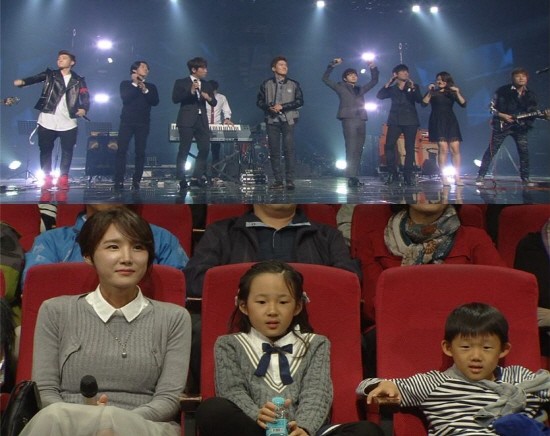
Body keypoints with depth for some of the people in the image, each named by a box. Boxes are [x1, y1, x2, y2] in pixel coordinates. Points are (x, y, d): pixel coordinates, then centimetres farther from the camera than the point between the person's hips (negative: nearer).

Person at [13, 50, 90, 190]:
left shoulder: (78, 81, 8)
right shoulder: (50, 75, 8)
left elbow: (85, 97, -2)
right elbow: (35, 78, -7)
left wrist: (84, 108, -24)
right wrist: (22, 82, -29)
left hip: (68, 122, -1)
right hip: (47, 121, 1)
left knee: (67, 151, 1)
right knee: (45, 149, 5)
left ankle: (63, 178, 13)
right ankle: (47, 178, 15)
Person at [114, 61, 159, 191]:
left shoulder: (151, 86, 16)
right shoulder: (126, 84, 10)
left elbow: (155, 101, 0)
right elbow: (125, 98, -8)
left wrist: (145, 90, -9)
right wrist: (135, 84, -6)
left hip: (143, 123, 2)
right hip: (127, 121, -2)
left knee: (140, 152, -4)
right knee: (121, 151, -9)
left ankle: (136, 181, -3)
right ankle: (119, 181, -9)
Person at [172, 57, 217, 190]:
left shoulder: (206, 85, 16)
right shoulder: (181, 83, 2)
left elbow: (214, 103, 15)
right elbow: (175, 99, -10)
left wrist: (209, 98, -8)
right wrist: (190, 92, -20)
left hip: (202, 121, 5)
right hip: (187, 121, -5)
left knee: (205, 149, -4)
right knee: (184, 150, -3)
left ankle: (196, 177, 6)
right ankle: (182, 180, 3)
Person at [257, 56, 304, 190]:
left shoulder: (293, 84, 8)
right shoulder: (266, 84, 10)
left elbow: (300, 101, 0)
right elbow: (259, 101, 9)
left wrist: (282, 106, -10)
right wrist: (269, 107, -12)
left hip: (288, 120, -1)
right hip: (272, 120, 1)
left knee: (289, 150, -9)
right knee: (274, 151, -1)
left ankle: (290, 180, -10)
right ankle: (278, 180, 3)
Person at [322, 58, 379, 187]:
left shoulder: (360, 89, 22)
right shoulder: (341, 87, 10)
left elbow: (374, 81, 29)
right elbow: (325, 79, 5)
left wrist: (373, 68, 17)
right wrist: (332, 65, -3)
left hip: (361, 121, 5)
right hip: (348, 119, -5)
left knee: (358, 151, 2)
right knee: (351, 149, -13)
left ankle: (354, 178, 3)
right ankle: (351, 177, -16)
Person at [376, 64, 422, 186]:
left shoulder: (414, 86, 13)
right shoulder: (392, 89, 16)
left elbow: (419, 100, -2)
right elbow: (379, 96, 2)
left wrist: (413, 88, -15)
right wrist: (388, 83, -2)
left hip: (410, 121, -1)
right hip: (395, 121, 1)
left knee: (409, 148, -5)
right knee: (389, 146, -10)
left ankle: (408, 175, -4)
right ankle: (392, 174, -4)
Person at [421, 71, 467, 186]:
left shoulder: (452, 93, 14)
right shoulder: (433, 92, 10)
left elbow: (463, 104, 2)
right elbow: (424, 103, -5)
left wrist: (458, 93, -11)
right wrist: (429, 92, -13)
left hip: (451, 122, 3)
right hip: (437, 122, -2)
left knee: (455, 148, -7)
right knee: (443, 148, -15)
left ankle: (457, 177, -6)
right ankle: (444, 177, -12)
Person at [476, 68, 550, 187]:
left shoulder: (530, 95, 4)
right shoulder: (503, 91, -8)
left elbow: (532, 112, 5)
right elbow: (492, 107, -3)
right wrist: (502, 116, -14)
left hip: (520, 127, 4)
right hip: (502, 125, -4)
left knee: (524, 152, -1)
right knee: (491, 151, -3)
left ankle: (525, 178, 11)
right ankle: (481, 176, 3)